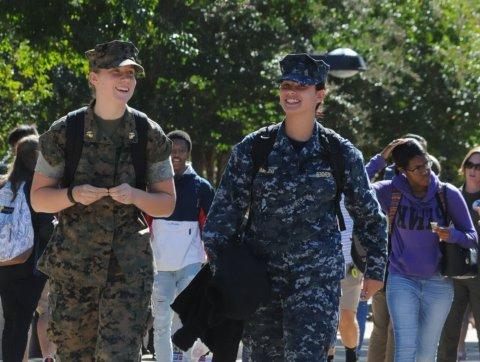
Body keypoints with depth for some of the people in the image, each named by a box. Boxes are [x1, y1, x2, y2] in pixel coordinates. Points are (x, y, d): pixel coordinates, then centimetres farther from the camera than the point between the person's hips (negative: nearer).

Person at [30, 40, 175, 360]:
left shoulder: (149, 135, 3)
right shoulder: (65, 132, 0)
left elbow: (167, 204, 8)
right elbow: (38, 199, 5)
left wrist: (134, 196, -13)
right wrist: (73, 194, -15)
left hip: (129, 268, 0)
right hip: (73, 264, 0)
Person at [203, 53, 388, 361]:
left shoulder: (341, 153, 1)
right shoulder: (253, 149, 1)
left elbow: (369, 216, 11)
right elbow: (225, 210, 1)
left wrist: (376, 269, 13)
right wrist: (218, 270, -5)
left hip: (317, 277, -2)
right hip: (261, 275, 2)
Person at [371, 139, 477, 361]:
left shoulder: (447, 194, -4)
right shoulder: (391, 193, -6)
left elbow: (472, 238, 0)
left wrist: (451, 235, -22)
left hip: (438, 283, 2)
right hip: (402, 281, -2)